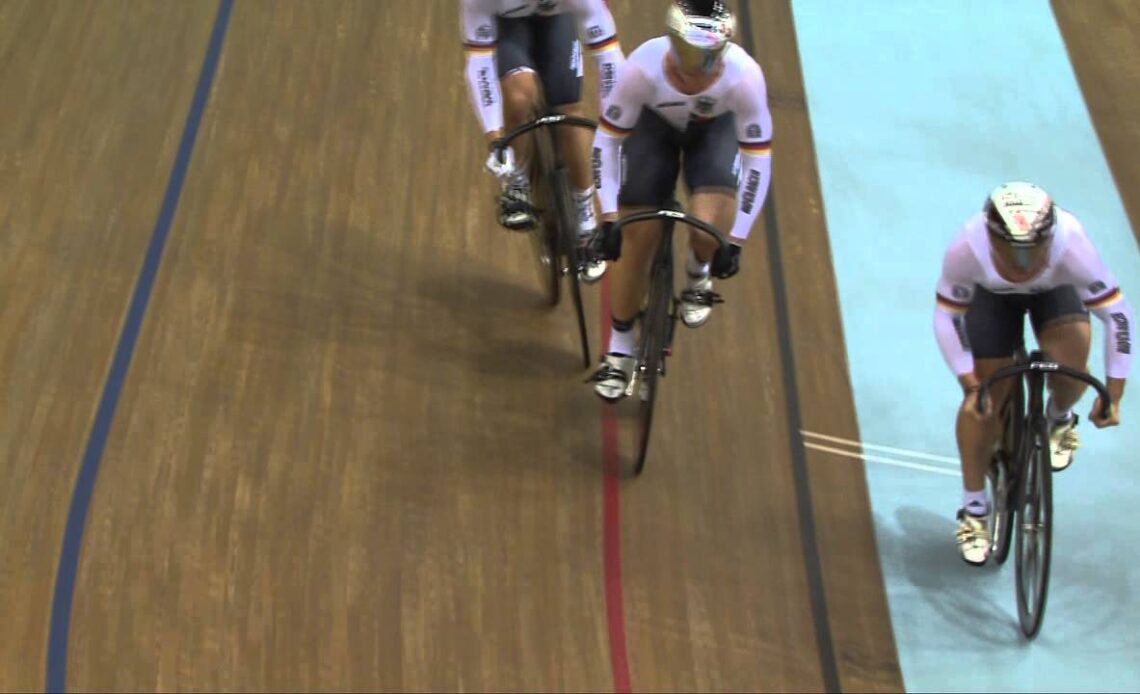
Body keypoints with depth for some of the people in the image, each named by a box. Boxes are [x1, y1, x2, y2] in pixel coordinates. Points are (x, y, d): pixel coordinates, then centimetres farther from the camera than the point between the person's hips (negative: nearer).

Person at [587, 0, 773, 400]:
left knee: (708, 228, -25)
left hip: (715, 129, 0)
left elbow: (758, 161, -27)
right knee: (636, 242, -5)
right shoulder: (643, 67, -37)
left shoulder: (744, 77, -37)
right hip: (654, 125, 0)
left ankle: (697, 277, 13)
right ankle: (619, 350, 17)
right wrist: (609, 217, -27)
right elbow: (606, 140, -25)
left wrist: (736, 239, -25)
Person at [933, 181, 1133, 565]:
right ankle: (973, 511, 14)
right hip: (992, 294, 0)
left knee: (1070, 367, -26)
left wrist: (1113, 394, -28)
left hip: (1056, 290, 0)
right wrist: (970, 385, -25)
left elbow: (1117, 313, -32)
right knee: (984, 401, -4)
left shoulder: (1072, 247, -42)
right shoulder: (966, 249, -40)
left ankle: (1059, 419, 13)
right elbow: (946, 317, -24)